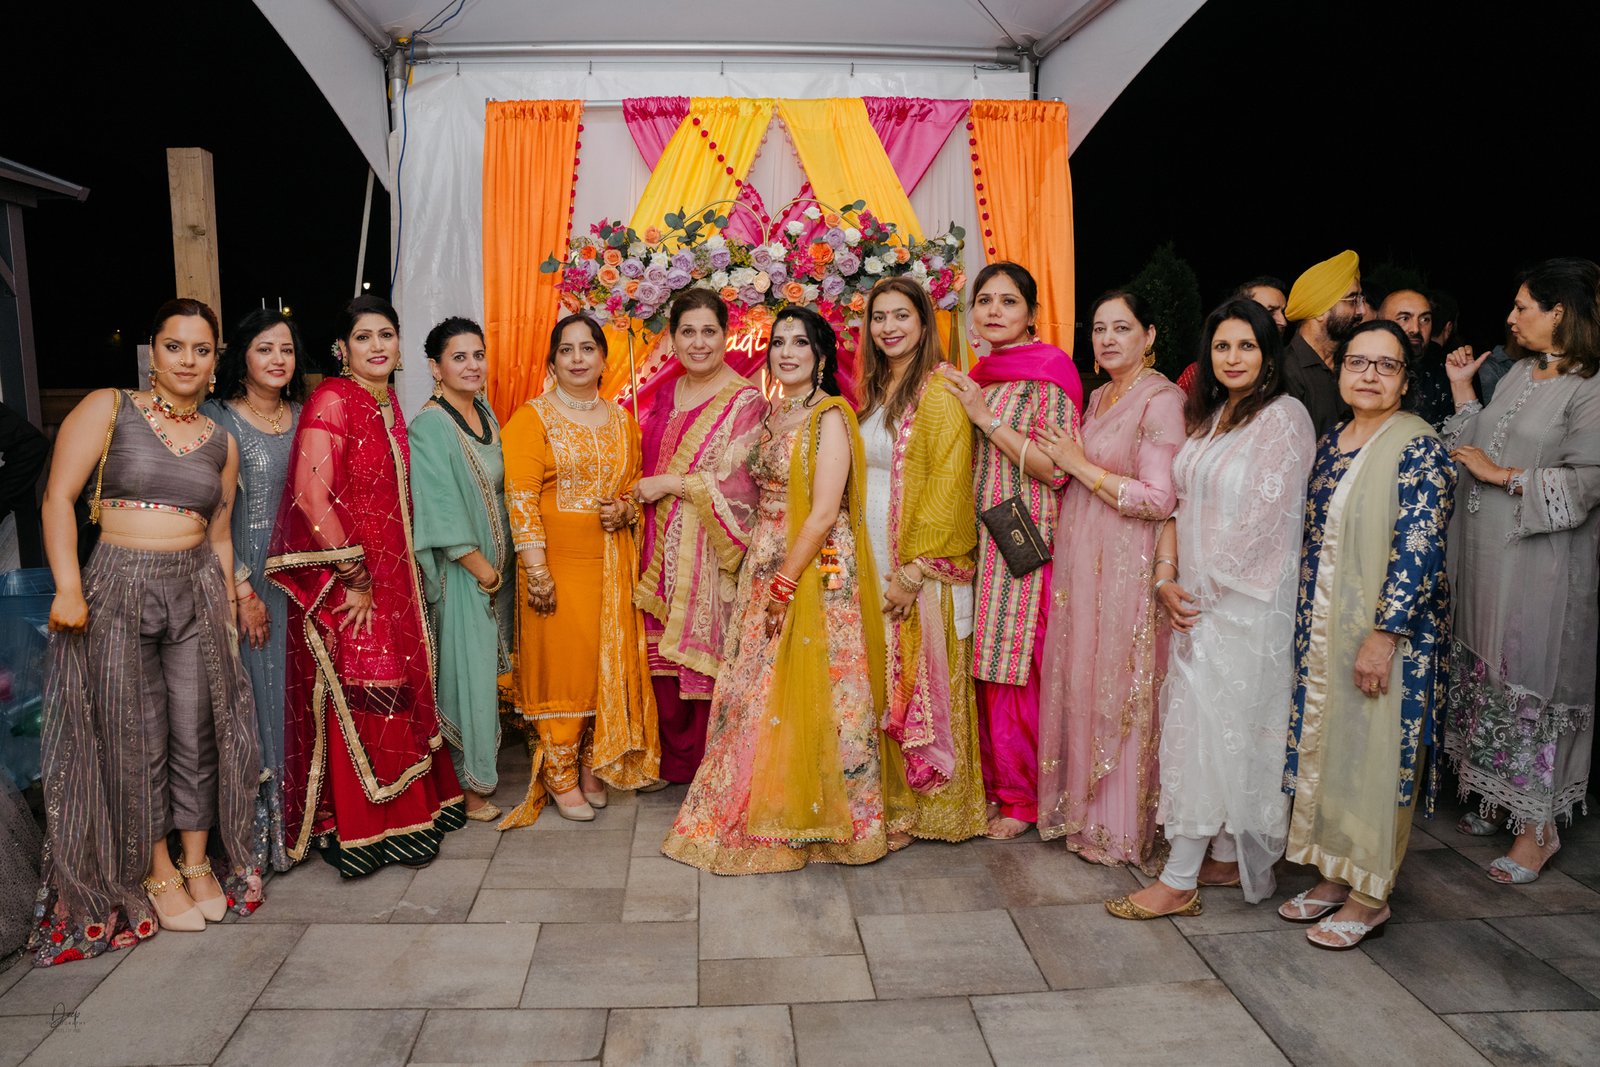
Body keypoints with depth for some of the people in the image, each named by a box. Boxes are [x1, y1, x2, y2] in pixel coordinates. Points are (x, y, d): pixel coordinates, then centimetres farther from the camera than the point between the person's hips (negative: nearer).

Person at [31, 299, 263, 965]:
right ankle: (158, 872, 21)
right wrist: (68, 586, -16)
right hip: (118, 589, -3)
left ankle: (198, 862, 23)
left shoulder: (221, 443, 11)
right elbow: (59, 496, -7)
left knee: (198, 734, 6)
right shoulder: (108, 409, -1)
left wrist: (227, 604, 11)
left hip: (196, 591, 3)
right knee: (136, 740, 5)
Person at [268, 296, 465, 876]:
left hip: (390, 577, 8)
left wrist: (399, 572, 14)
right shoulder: (331, 401, -12)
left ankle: (398, 819, 26)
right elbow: (312, 496, -20)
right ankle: (349, 832, 14)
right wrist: (354, 578, -18)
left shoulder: (390, 405, 12)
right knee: (353, 702, -1)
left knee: (396, 694, 13)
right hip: (344, 583, -8)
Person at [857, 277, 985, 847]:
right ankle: (888, 797, 25)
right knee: (881, 684, 12)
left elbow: (947, 490, -16)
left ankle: (916, 809, 14)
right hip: (871, 562, 7)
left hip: (922, 567, -7)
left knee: (917, 684, 1)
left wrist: (913, 572, -20)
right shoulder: (874, 394, 14)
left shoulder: (940, 393, -11)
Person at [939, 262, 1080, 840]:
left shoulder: (1048, 371, -8)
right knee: (981, 667, 10)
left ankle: (1022, 798, 14)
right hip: (978, 539, 7)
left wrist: (987, 417, -15)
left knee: (1013, 671, -2)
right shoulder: (979, 375, 14)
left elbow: (1057, 469, -16)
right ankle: (989, 782, 25)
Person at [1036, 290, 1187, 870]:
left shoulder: (1161, 399, -12)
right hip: (1079, 561, 8)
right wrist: (1065, 459, 8)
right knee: (1079, 684, 13)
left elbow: (1159, 500, -19)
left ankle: (1121, 826, 16)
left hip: (1126, 567, -8)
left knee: (1118, 691, 0)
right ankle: (1084, 809, 27)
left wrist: (1080, 465, -14)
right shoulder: (1099, 397, 15)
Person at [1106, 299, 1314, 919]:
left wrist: (1207, 588, -13)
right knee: (1222, 728, 11)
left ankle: (1178, 881, 0)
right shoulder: (1206, 415, 14)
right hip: (1198, 598, 7)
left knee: (1215, 727, -6)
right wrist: (1167, 578, -1)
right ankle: (1226, 859, 23)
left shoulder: (1284, 417, -10)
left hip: (1247, 600, -7)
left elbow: (1264, 518, -15)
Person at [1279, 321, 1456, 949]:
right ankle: (1334, 878, 27)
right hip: (1323, 629, 7)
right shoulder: (1332, 442, 10)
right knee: (1324, 748, 13)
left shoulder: (1419, 449, -12)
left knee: (1374, 755, 1)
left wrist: (1384, 635, -22)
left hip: (1388, 633, -7)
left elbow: (1417, 550, -18)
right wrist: (1309, 625, 14)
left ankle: (1369, 897, 16)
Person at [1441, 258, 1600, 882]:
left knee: (1531, 681, -2)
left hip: (1541, 566, -8)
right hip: (1485, 555, 8)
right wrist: (1460, 388, 9)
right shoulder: (1518, 373, 11)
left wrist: (1503, 475, -15)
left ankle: (1540, 826, 12)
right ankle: (1500, 799, 29)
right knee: (1486, 670, 14)